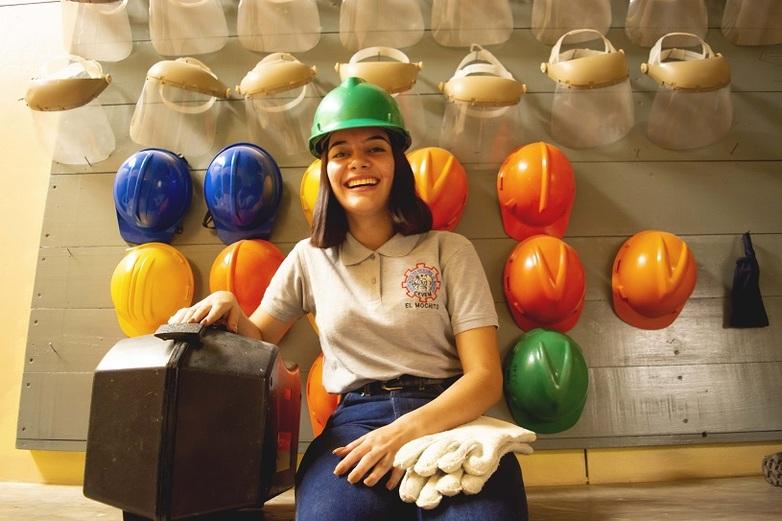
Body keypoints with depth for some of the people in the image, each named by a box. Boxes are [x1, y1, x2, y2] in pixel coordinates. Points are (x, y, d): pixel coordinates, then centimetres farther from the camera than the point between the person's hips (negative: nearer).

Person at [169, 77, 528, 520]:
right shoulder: (309, 259, 12)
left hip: (450, 419, 0)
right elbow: (260, 339, 19)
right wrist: (230, 308, -4)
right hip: (354, 424, 1)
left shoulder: (450, 251, 3)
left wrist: (407, 431, -20)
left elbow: (486, 377, -3)